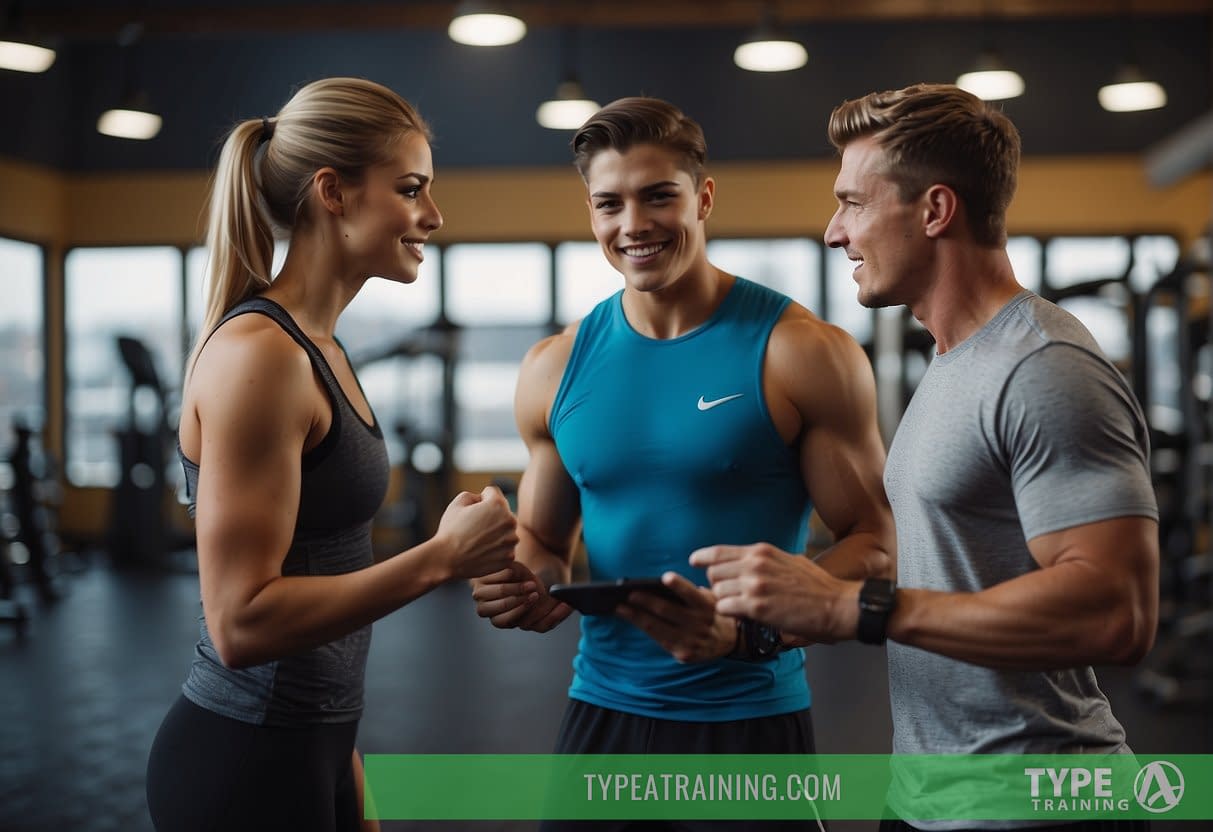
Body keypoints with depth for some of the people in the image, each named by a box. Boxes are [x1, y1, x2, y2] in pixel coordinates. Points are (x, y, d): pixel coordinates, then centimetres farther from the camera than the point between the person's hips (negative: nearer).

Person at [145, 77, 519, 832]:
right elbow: (241, 622, -23)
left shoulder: (318, 349, 8)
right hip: (243, 763, -8)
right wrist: (442, 558, -21)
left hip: (304, 747, 8)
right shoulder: (259, 354, -20)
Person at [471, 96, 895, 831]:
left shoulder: (805, 354, -10)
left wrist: (748, 630, -23)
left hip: (752, 723, -3)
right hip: (601, 714, 4)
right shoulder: (554, 370, 3)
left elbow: (875, 546, -8)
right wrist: (524, 587, -9)